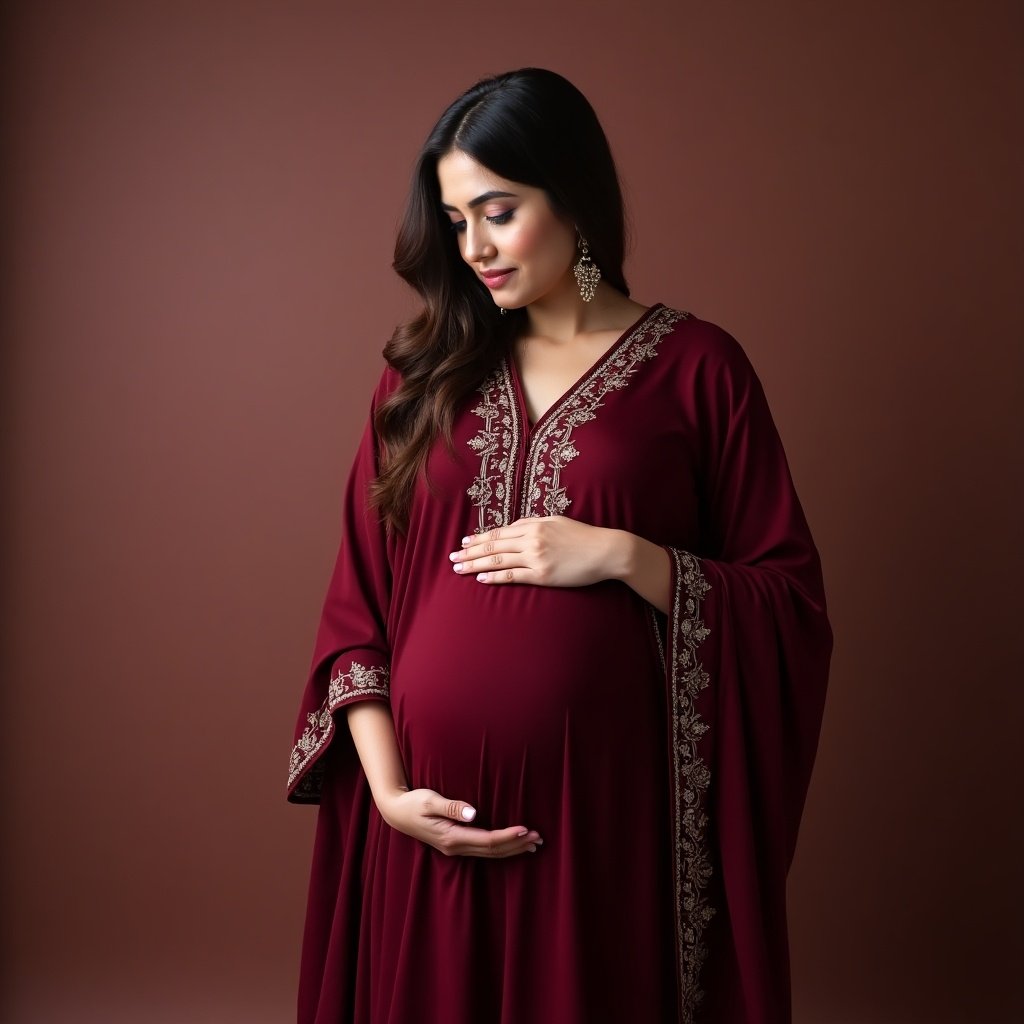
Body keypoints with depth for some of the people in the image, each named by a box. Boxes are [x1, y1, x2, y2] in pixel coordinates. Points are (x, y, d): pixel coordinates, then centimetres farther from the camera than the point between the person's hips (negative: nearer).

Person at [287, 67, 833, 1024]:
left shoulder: (696, 368, -1)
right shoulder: (423, 373, 7)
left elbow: (791, 606, -2)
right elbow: (356, 604, 5)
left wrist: (622, 556, -15)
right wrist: (387, 789, -7)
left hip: (612, 809, -2)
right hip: (436, 820, 3)